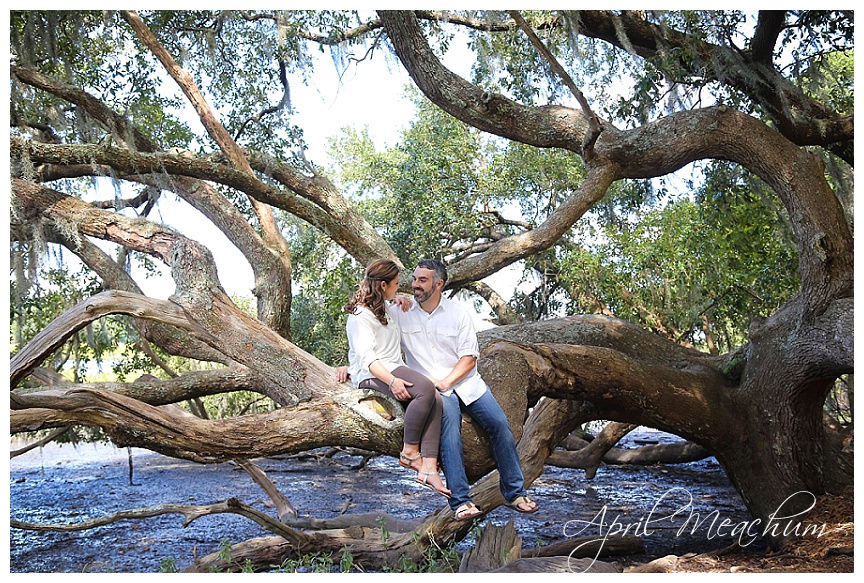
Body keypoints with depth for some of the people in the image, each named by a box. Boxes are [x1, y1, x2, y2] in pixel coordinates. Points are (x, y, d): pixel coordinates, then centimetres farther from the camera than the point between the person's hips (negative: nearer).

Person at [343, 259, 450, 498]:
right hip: (371, 375, -8)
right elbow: (366, 356, -19)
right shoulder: (360, 315, -5)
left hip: (394, 368, 8)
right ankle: (409, 452, -20)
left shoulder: (388, 309, 23)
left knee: (435, 399, -23)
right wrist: (391, 380, -30)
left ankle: (429, 469, -31)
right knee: (425, 388, -34)